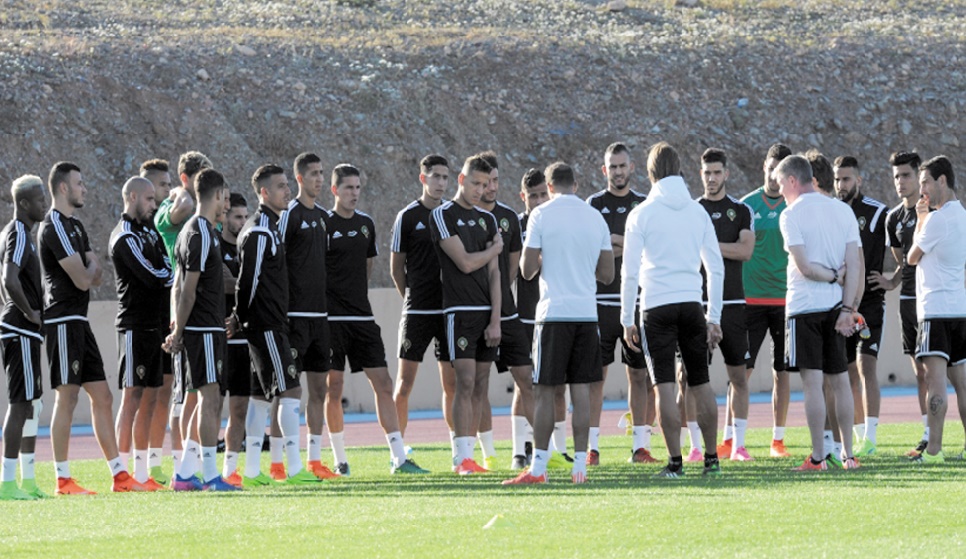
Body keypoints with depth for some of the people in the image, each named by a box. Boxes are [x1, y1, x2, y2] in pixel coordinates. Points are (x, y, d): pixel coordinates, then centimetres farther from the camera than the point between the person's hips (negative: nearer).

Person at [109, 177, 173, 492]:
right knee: (133, 397, -9)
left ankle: (142, 474, 13)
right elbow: (152, 277, -18)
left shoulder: (148, 232, 18)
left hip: (155, 323, 9)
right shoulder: (126, 238, -12)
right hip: (135, 324, -9)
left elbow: (167, 270, 12)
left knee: (149, 398, 9)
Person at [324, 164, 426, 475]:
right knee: (333, 388, 0)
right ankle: (340, 460, 9)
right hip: (331, 318, -5)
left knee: (382, 383, -1)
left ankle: (399, 458, -2)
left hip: (362, 317, 5)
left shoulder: (366, 224, 12)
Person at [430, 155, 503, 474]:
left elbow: (494, 273, 10)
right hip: (460, 312, -6)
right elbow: (465, 262, -12)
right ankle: (462, 458, -11)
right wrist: (495, 249, 5)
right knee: (465, 382, -11)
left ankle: (468, 453, 7)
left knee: (479, 385, 4)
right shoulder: (443, 216, -4)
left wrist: (495, 320, 1)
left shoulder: (487, 219, 14)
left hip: (487, 312, 6)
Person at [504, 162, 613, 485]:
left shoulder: (542, 215, -4)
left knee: (545, 391, 0)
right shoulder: (596, 218, 8)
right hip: (587, 312, 4)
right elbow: (607, 274, 11)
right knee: (581, 390, 4)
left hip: (554, 312, -3)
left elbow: (527, 270, -4)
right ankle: (580, 466, 2)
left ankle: (538, 467, -1)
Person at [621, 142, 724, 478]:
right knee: (701, 384, 10)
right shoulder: (698, 211, 8)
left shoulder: (642, 214, -2)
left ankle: (675, 462, -7)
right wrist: (714, 318, 14)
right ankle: (711, 458, 13)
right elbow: (716, 268, 9)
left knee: (665, 386, -3)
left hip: (657, 306, -3)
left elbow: (630, 272, -4)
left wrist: (627, 320, 2)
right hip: (692, 304, 3)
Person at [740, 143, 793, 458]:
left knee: (782, 371, 4)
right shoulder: (747, 204, 4)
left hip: (786, 298, 0)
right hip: (750, 298, 0)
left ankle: (778, 440, 12)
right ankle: (730, 438, 0)